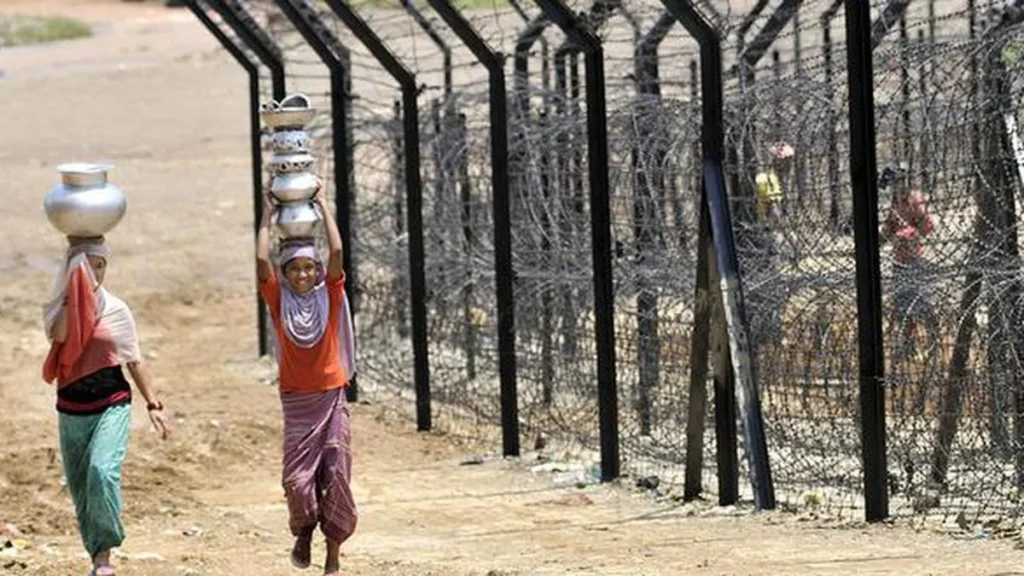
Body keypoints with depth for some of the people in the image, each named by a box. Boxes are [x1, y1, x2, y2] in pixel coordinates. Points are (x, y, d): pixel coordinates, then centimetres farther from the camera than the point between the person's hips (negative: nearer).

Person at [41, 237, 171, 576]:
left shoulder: (116, 309, 3)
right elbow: (60, 335, -20)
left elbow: (134, 361, 8)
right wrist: (76, 292, -18)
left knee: (102, 471, -25)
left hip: (111, 404, -2)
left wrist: (153, 404, 7)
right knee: (79, 485, 8)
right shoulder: (59, 309, 3)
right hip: (72, 408, 2)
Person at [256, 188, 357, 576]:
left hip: (331, 398, 0)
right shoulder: (279, 301, 1)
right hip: (297, 402, 0)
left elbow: (337, 252, -8)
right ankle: (303, 532, 24)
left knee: (335, 477, -4)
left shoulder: (329, 297, 2)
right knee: (297, 480, -7)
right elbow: (262, 260, -9)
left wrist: (324, 207, -1)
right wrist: (268, 215, 0)